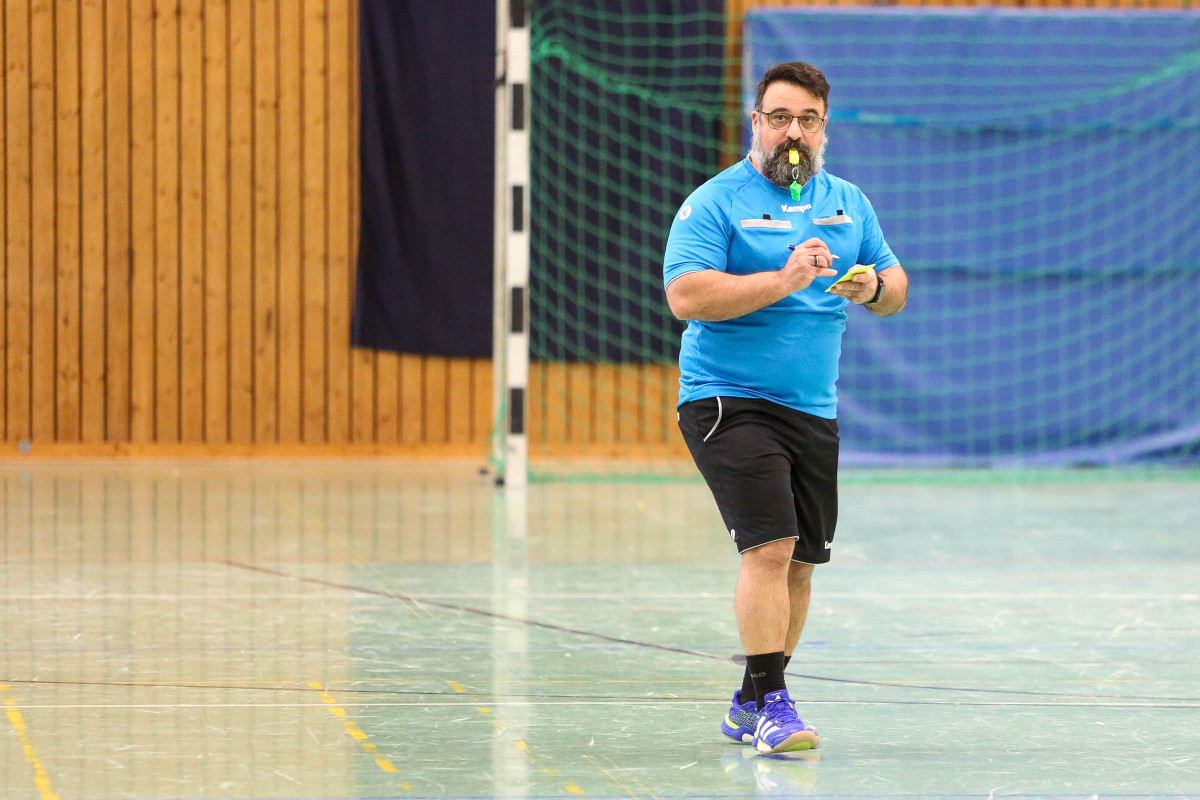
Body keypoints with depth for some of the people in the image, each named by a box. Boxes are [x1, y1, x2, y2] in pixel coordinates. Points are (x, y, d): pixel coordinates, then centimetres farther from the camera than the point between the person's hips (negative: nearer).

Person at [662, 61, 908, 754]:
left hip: (813, 411, 6)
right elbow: (686, 296, -18)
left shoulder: (848, 203, 12)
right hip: (729, 403, -6)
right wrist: (784, 279, -23)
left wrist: (874, 287, -6)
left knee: (800, 563, 8)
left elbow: (895, 287, 18)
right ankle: (771, 704, -17)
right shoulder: (716, 203, -7)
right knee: (770, 547, -19)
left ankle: (750, 704, 21)